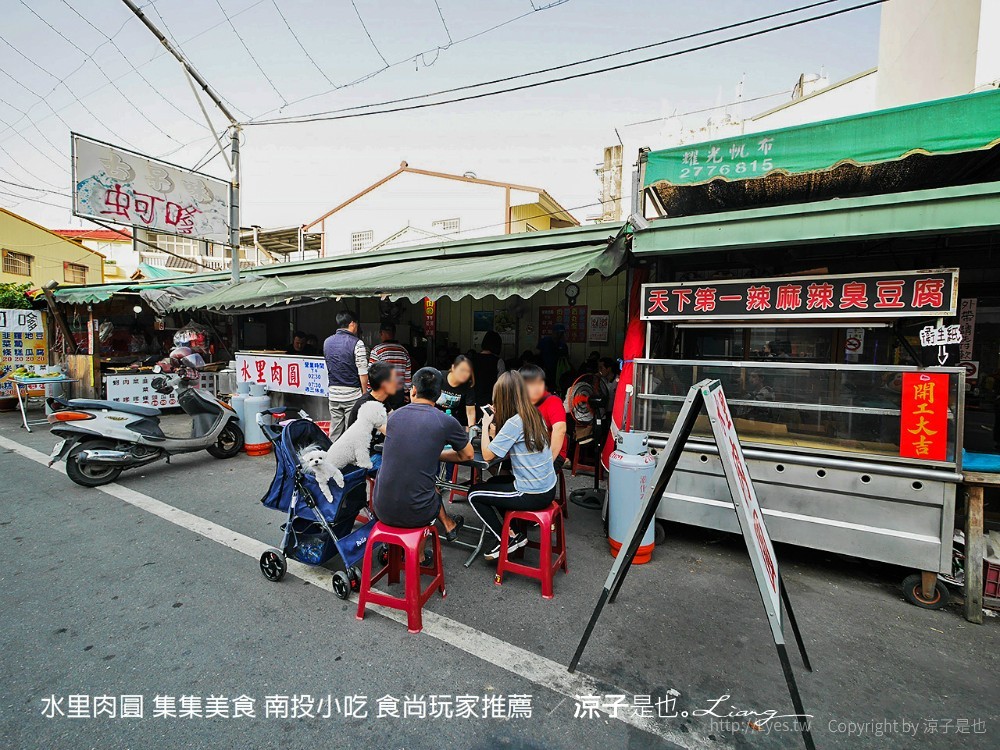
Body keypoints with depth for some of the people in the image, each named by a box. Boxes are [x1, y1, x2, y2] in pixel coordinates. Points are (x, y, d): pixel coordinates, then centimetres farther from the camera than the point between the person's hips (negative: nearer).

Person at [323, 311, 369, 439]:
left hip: (333, 393, 6)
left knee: (334, 431, 12)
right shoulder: (357, 343, -11)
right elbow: (363, 373, -13)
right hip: (352, 394, -5)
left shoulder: (327, 342, 8)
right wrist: (365, 393, -4)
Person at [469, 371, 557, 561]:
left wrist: (486, 425, -5)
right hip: (548, 488, 8)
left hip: (533, 495, -8)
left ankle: (506, 540, 14)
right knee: (494, 482, 29)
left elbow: (487, 455, -16)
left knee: (474, 494, 9)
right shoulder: (534, 415, 3)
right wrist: (497, 419, 9)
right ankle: (516, 532, 25)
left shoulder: (514, 423, -22)